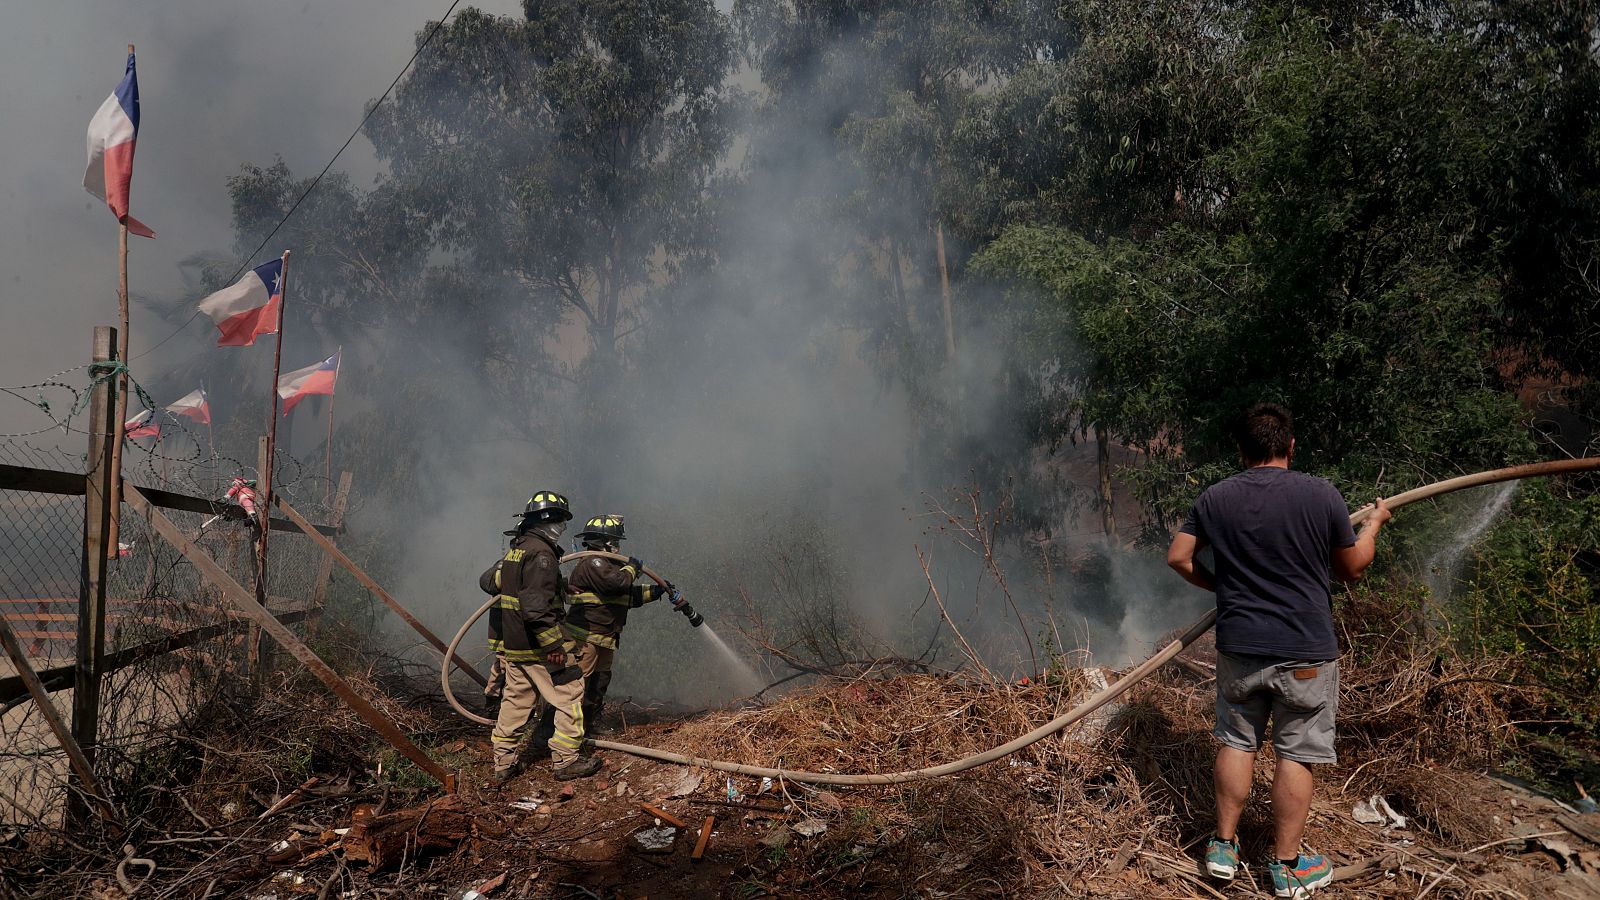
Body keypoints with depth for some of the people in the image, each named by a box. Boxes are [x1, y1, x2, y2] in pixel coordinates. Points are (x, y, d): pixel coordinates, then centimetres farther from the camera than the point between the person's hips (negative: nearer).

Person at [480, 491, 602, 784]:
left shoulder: (515, 550, 12)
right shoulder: (541, 554, -19)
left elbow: (487, 580, 25)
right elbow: (536, 607, -27)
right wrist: (553, 644, -24)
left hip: (510, 644, 10)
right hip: (536, 646, -10)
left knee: (516, 698, 16)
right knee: (569, 694, 1)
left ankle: (503, 763, 22)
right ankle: (567, 760, 5)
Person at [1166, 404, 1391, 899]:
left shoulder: (1214, 498, -2)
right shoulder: (1322, 495, -10)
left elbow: (1178, 557, 2)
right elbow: (1352, 568, 3)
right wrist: (1374, 522, 20)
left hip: (1238, 647, 3)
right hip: (1305, 652, -2)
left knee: (1236, 742, 17)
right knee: (1296, 754, 8)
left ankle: (1224, 847, 25)